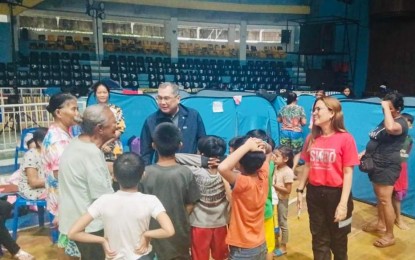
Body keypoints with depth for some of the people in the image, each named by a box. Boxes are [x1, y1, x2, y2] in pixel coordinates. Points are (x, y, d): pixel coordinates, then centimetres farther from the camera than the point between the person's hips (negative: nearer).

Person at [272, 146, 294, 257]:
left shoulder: (288, 172, -21)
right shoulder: (276, 168, 0)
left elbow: (288, 190, -21)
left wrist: (274, 185, -22)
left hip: (282, 200, -7)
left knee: (282, 223, 8)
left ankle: (283, 247, 24)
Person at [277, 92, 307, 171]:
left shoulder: (283, 109, 3)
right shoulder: (300, 108, -7)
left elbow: (279, 120, 14)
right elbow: (304, 122, -9)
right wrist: (299, 122, 11)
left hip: (284, 132, 3)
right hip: (296, 133, -3)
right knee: (297, 152, 9)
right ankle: (293, 169, -1)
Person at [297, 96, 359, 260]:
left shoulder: (345, 139, -13)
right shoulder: (311, 138, 1)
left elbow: (348, 173, -13)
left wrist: (343, 204, -16)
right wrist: (300, 190, 8)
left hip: (335, 194, -4)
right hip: (314, 194, 4)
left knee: (338, 241, 18)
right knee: (319, 240, 18)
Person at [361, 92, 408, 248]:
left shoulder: (401, 123, -17)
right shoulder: (387, 120, 14)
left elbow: (390, 128, -43)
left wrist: (386, 107, -31)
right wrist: (365, 152, 12)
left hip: (387, 166, -10)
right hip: (377, 164, 10)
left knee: (385, 200, -6)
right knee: (379, 196, 19)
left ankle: (390, 236, 5)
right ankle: (380, 224, 34)